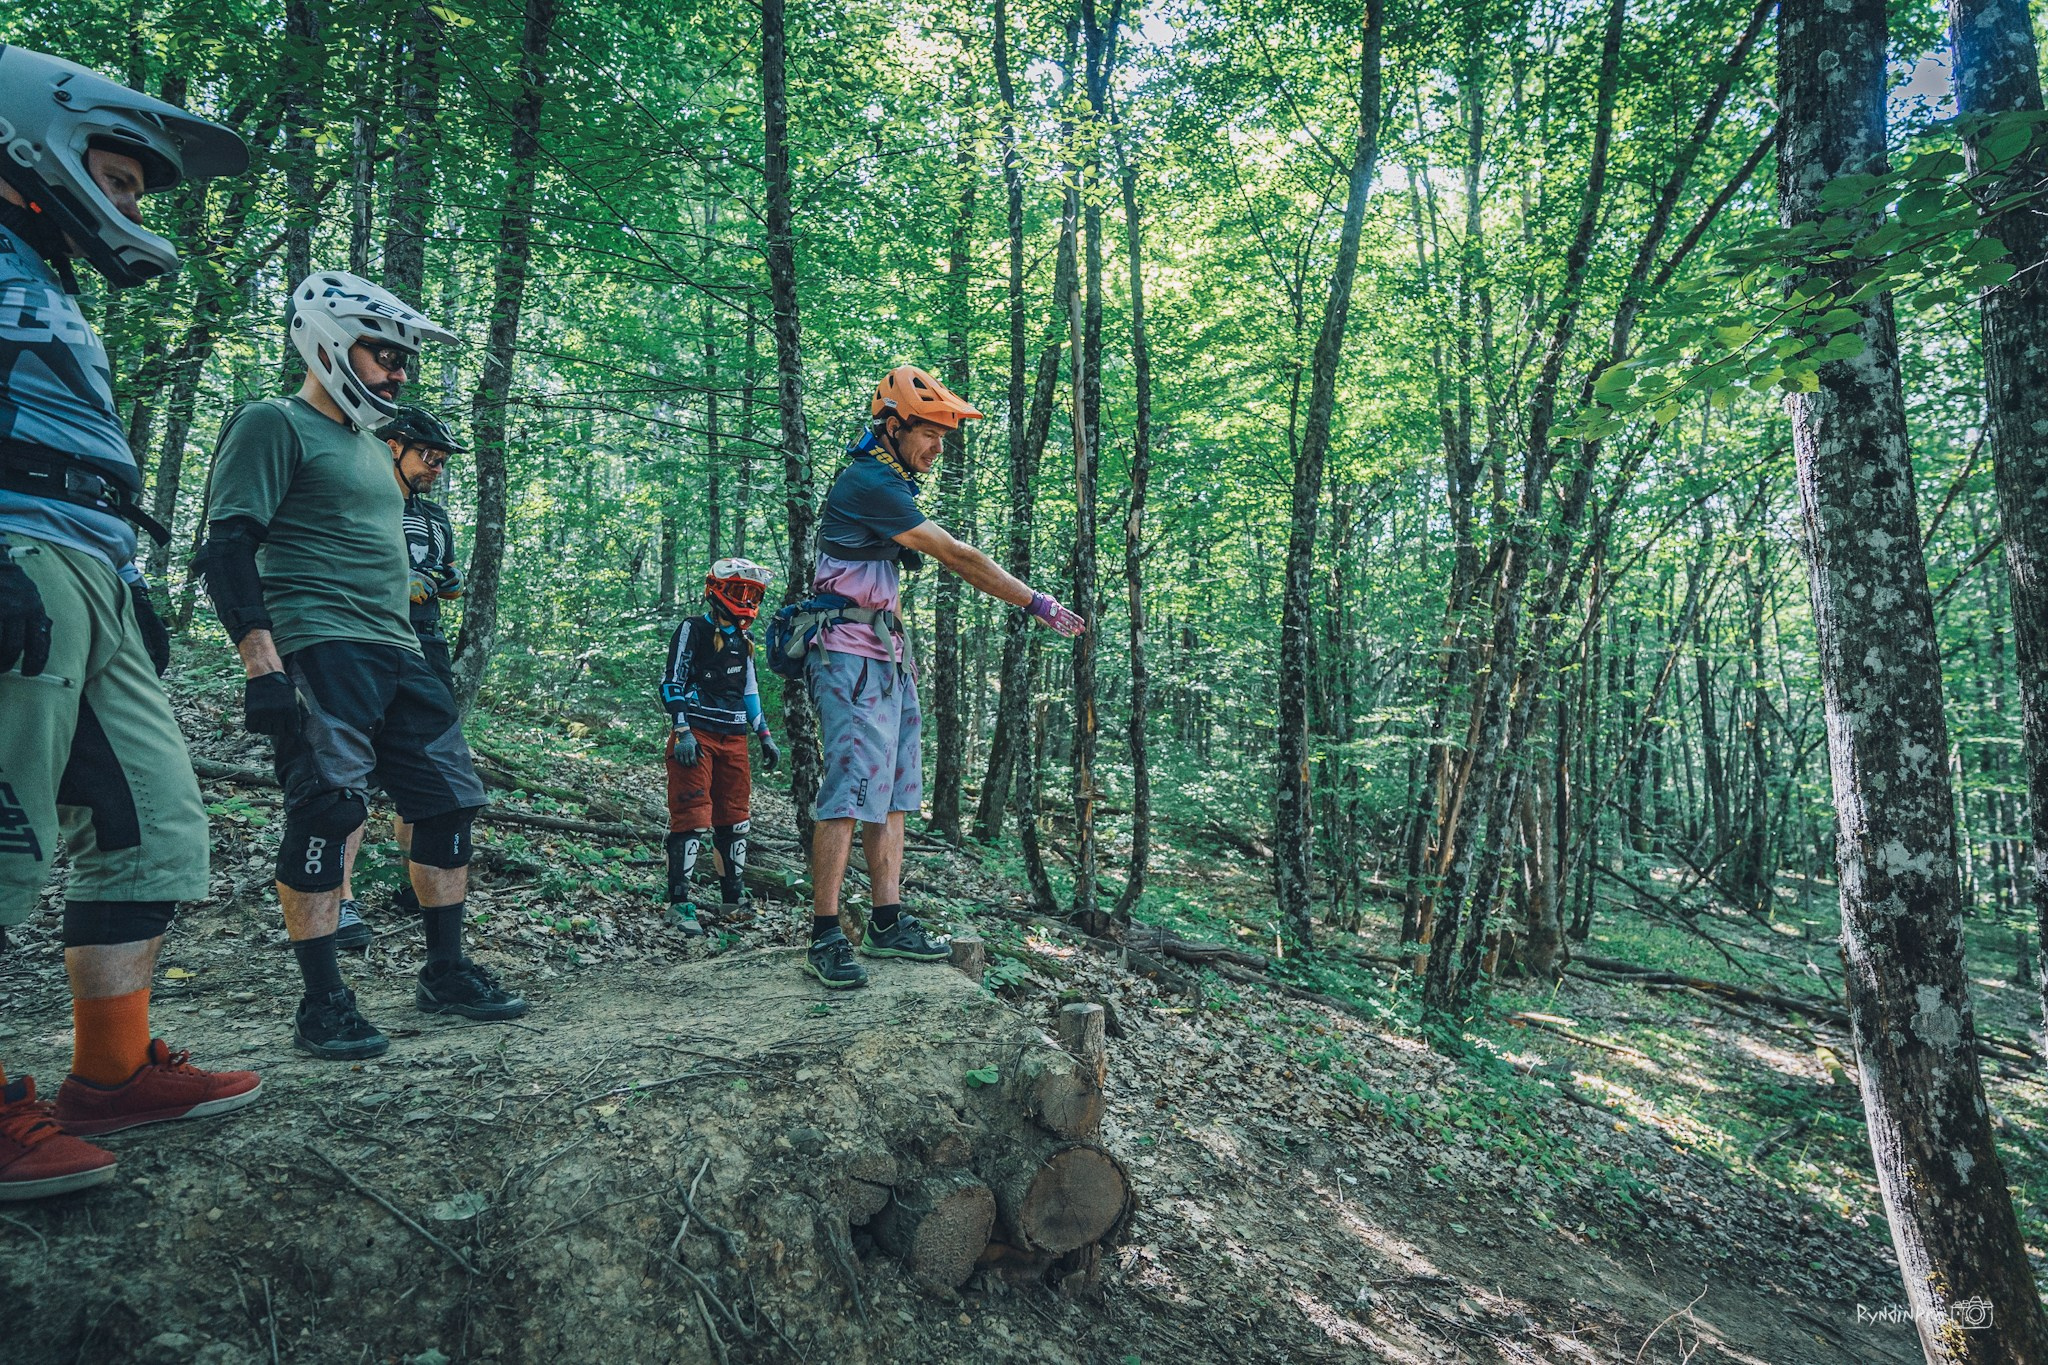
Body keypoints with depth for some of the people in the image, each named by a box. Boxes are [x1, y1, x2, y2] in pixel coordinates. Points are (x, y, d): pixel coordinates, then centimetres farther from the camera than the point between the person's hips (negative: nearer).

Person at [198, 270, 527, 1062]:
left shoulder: (372, 447, 24)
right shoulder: (274, 425, -2)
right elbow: (228, 546, -12)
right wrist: (261, 660, -21)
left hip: (396, 654, 9)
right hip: (319, 649, -8)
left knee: (451, 799, 6)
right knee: (327, 812, -11)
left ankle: (445, 974, 16)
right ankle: (321, 1005, 0)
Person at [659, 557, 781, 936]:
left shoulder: (742, 640, 18)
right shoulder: (694, 629, -4)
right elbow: (672, 683, -9)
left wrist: (765, 736, 19)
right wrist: (682, 731, -17)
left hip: (733, 738, 7)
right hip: (697, 735, -7)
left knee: (734, 817, 10)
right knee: (693, 816, -11)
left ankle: (735, 896, 19)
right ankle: (680, 901, -6)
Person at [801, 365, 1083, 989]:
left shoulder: (887, 480, 17)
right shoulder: (868, 482, -15)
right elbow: (958, 556, -17)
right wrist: (1038, 604, -14)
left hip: (886, 657, 10)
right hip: (852, 659, -10)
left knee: (892, 793, 8)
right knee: (850, 792, -11)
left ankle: (888, 924, 12)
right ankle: (825, 937, -5)